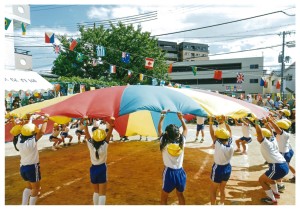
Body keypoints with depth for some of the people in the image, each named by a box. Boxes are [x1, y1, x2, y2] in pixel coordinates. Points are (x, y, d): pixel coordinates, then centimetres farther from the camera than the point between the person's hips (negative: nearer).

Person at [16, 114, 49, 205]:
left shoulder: (20, 140, -3)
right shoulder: (32, 141, -22)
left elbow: (26, 129, 11)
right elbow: (42, 132, -26)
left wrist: (30, 119, 22)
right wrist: (45, 120, -14)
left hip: (22, 167, 7)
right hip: (32, 167, -7)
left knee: (29, 186, 26)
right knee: (35, 189, 10)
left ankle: (24, 205, 23)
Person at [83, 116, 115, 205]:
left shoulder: (91, 146, -14)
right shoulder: (104, 146, -20)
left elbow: (87, 134, -10)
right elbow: (108, 135, -24)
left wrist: (85, 124, -8)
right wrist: (111, 126, -36)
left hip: (93, 169, 4)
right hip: (102, 169, -3)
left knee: (96, 192, 23)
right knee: (102, 193, 5)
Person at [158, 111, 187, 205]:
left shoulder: (164, 143, -12)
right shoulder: (182, 142, -7)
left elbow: (159, 129, 3)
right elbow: (185, 129, 10)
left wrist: (162, 117, 7)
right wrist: (181, 118, 10)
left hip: (169, 173, -3)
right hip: (180, 172, 3)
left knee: (163, 198, 16)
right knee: (180, 195, 25)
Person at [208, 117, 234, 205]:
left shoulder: (218, 145, -27)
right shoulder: (230, 144, -13)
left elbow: (212, 134, -19)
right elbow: (229, 131, 0)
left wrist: (210, 122, -13)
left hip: (218, 169, -6)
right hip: (227, 168, 6)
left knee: (213, 190, 14)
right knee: (222, 189, 24)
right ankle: (221, 204, 39)